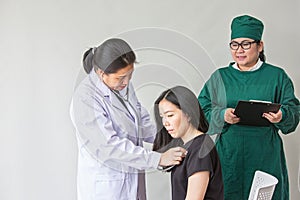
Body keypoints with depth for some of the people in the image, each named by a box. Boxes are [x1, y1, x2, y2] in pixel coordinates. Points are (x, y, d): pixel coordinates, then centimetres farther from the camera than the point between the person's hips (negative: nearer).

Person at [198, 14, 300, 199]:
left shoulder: (277, 76, 6)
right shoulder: (219, 78, 10)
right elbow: (203, 113, 4)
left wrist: (281, 116, -18)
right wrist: (222, 116, -16)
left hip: (266, 158, -1)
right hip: (229, 157, 1)